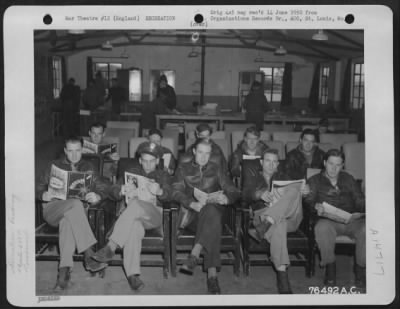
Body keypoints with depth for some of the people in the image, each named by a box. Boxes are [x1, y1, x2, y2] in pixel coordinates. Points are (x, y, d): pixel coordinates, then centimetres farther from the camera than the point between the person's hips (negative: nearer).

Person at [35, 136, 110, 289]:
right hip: (53, 209, -1)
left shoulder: (88, 167, 21)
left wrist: (97, 196, -13)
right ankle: (88, 254, -41)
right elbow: (39, 188, 12)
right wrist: (44, 195, -13)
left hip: (77, 210, 1)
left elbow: (103, 188, 12)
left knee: (67, 220, -37)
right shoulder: (54, 166, 18)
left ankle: (64, 269, -42)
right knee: (75, 204, -36)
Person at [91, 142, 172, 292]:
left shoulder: (163, 176, 19)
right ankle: (132, 274, -47)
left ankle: (111, 246, -42)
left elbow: (167, 195, -2)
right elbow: (113, 192, 11)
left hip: (155, 214, -1)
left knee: (136, 204, -36)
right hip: (131, 214, 1)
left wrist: (159, 192, -28)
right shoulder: (131, 171, 22)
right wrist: (122, 191, -15)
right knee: (133, 226, -37)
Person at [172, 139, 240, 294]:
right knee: (213, 225, -37)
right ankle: (212, 275, -48)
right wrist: (192, 203, -21)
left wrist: (226, 198, -15)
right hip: (191, 213, -1)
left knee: (211, 211, -39)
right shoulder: (183, 168, 17)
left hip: (213, 210, 1)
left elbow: (234, 191, 12)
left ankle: (193, 257, -48)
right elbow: (176, 192, 0)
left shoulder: (216, 169, 20)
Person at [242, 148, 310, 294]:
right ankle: (282, 274, -50)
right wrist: (260, 194, -22)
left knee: (294, 190, -30)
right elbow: (246, 194, 2)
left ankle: (265, 224, -47)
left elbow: (294, 191, 14)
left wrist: (304, 190, -12)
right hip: (263, 213, -2)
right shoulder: (254, 178, 25)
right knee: (278, 225, -41)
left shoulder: (283, 177, 31)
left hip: (289, 217, 2)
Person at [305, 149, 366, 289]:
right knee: (322, 228, -38)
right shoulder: (315, 181, 16)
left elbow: (360, 200, 15)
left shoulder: (348, 179, 23)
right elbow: (308, 201, 2)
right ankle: (330, 267, -17)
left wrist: (360, 212, -8)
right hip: (329, 221, -2)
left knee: (365, 229, -31)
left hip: (351, 220, 2)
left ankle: (361, 268, -11)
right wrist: (316, 207, -22)